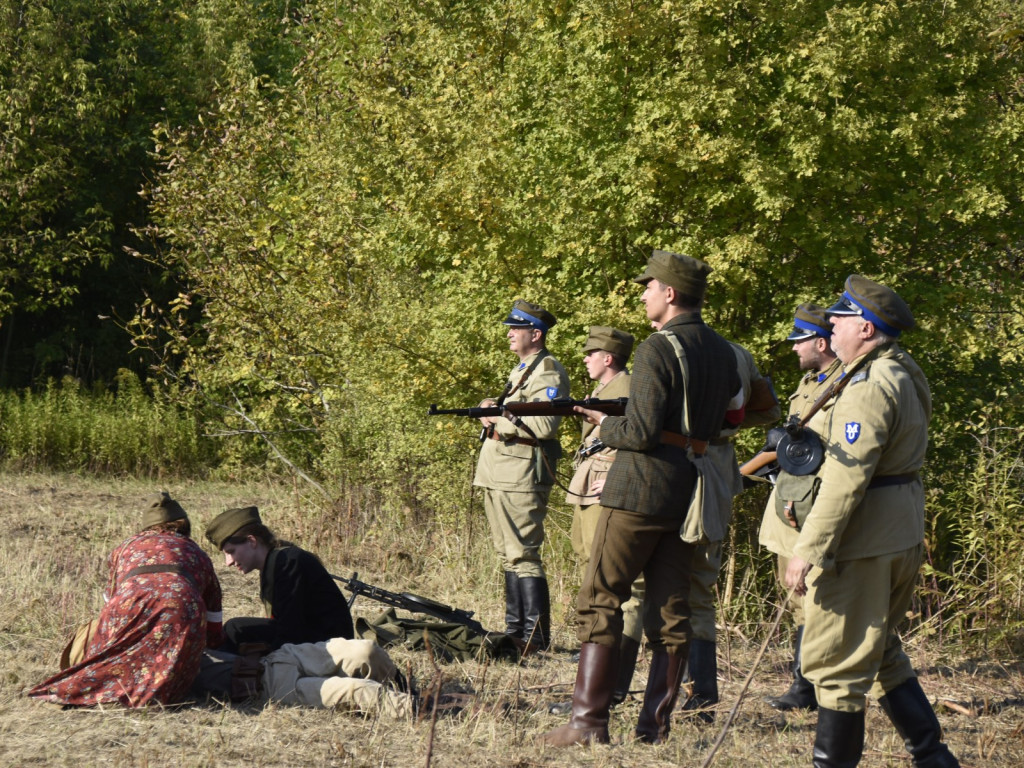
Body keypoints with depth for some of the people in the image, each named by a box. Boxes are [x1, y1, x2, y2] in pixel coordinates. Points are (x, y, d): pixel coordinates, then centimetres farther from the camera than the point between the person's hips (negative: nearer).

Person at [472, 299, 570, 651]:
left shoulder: (548, 371, -9)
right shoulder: (521, 369, 22)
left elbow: (544, 424, -21)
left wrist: (501, 419, -13)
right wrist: (492, 411, 6)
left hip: (522, 474, -10)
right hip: (499, 473, 10)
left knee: (523, 554, -11)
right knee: (509, 554, 13)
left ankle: (536, 635, -10)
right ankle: (515, 628, 19)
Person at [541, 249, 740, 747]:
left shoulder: (658, 349, -14)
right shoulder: (723, 352, 10)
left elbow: (642, 432, -18)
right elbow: (728, 415, 20)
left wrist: (605, 424, -1)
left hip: (639, 490, -7)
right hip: (689, 495, 7)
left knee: (600, 603, -1)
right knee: (670, 611, 8)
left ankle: (588, 720, -4)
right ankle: (656, 726, 8)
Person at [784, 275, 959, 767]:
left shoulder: (869, 386, -19)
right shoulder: (906, 377, 13)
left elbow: (845, 478, -24)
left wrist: (808, 550, -23)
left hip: (863, 541, -10)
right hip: (902, 537, 10)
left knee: (836, 661, -2)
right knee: (880, 652, 20)